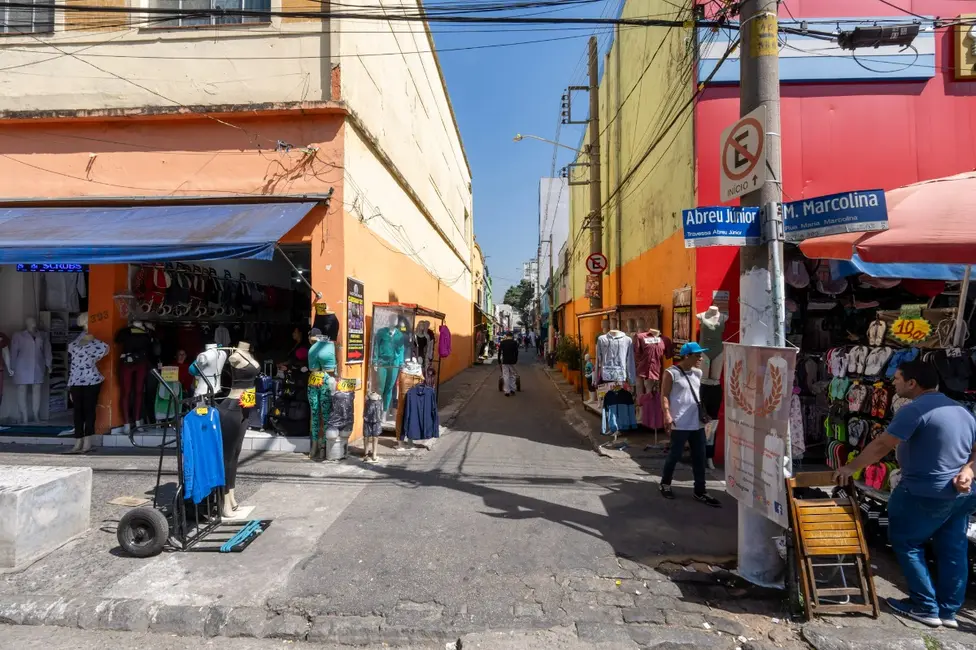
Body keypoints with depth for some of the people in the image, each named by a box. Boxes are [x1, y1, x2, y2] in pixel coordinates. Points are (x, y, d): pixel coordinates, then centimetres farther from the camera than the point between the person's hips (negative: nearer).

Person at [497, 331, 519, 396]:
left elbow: (499, 352, 0)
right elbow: (516, 352, 1)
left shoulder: (502, 342, -1)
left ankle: (507, 391, -3)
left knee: (505, 376, 0)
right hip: (512, 361, 1)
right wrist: (515, 360, 12)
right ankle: (512, 390, 11)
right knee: (512, 375, 13)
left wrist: (499, 360, 9)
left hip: (504, 361, -1)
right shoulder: (515, 342, -1)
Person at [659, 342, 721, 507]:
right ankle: (665, 483, 25)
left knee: (699, 457, 9)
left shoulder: (698, 373, 12)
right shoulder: (671, 373, -10)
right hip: (680, 423, -7)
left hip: (698, 422, 7)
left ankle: (700, 492, 19)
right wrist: (667, 415, -23)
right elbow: (664, 395, -13)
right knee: (676, 454, 4)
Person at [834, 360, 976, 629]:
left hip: (925, 494, -9)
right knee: (952, 550, 15)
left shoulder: (915, 409, -19)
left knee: (906, 543, 7)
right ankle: (949, 611, 24)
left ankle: (926, 608, 13)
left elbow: (882, 445, -18)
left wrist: (850, 467, -9)